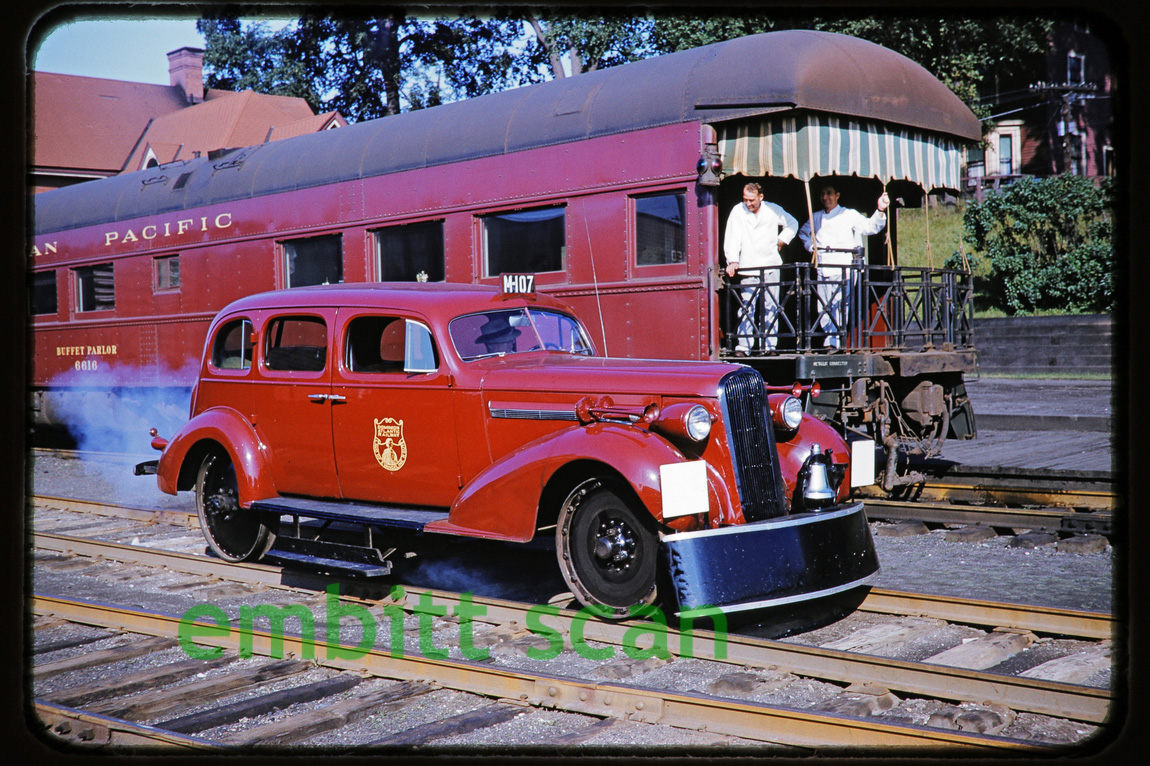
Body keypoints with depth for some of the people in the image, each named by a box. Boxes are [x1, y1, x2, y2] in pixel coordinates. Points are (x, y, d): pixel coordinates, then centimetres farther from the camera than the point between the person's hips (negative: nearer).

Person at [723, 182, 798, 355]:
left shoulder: (772, 209, 2)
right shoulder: (738, 211, -3)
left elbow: (792, 224, 18)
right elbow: (733, 237, -10)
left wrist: (781, 242, 8)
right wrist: (733, 260, -22)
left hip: (771, 266, 2)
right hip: (748, 269, -1)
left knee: (771, 308, 2)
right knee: (747, 308, -6)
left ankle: (770, 346, 8)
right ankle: (743, 346, -6)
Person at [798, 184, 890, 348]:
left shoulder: (849, 215, 2)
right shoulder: (816, 217, 16)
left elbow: (870, 227, -10)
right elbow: (803, 232, 34)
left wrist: (880, 211, -28)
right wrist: (811, 246, 15)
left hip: (843, 270, -5)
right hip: (823, 270, 5)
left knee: (837, 306, -14)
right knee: (823, 310, 4)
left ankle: (832, 342, -15)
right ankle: (832, 341, 13)